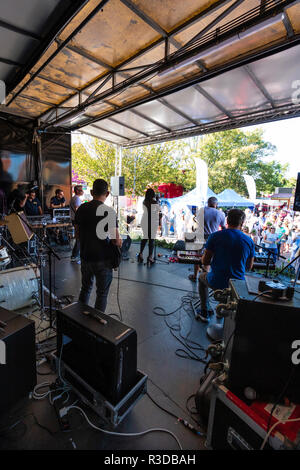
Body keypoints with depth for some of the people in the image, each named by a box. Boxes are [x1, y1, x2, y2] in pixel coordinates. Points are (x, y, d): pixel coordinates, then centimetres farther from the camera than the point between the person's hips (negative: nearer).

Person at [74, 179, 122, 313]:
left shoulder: (81, 209, 1)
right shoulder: (109, 211, -17)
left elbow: (77, 234, 9)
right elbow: (117, 241, -18)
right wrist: (119, 241, 3)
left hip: (85, 256, 6)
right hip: (103, 259, -6)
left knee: (85, 288, 24)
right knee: (102, 293, 11)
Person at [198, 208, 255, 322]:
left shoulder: (215, 236, -12)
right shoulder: (248, 240, -5)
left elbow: (205, 262, -9)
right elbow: (249, 267, 6)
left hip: (216, 282, -3)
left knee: (202, 277, 31)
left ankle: (205, 313, 33)